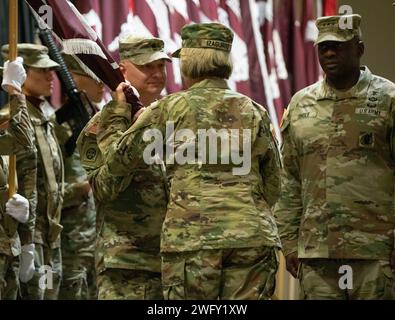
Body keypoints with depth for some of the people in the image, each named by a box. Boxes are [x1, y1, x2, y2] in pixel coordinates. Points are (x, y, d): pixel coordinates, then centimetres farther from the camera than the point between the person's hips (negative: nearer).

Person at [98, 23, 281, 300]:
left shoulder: (171, 108, 4)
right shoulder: (254, 112, 12)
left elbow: (118, 162, 12)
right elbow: (273, 187, 16)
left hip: (191, 238, -2)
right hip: (252, 238, 2)